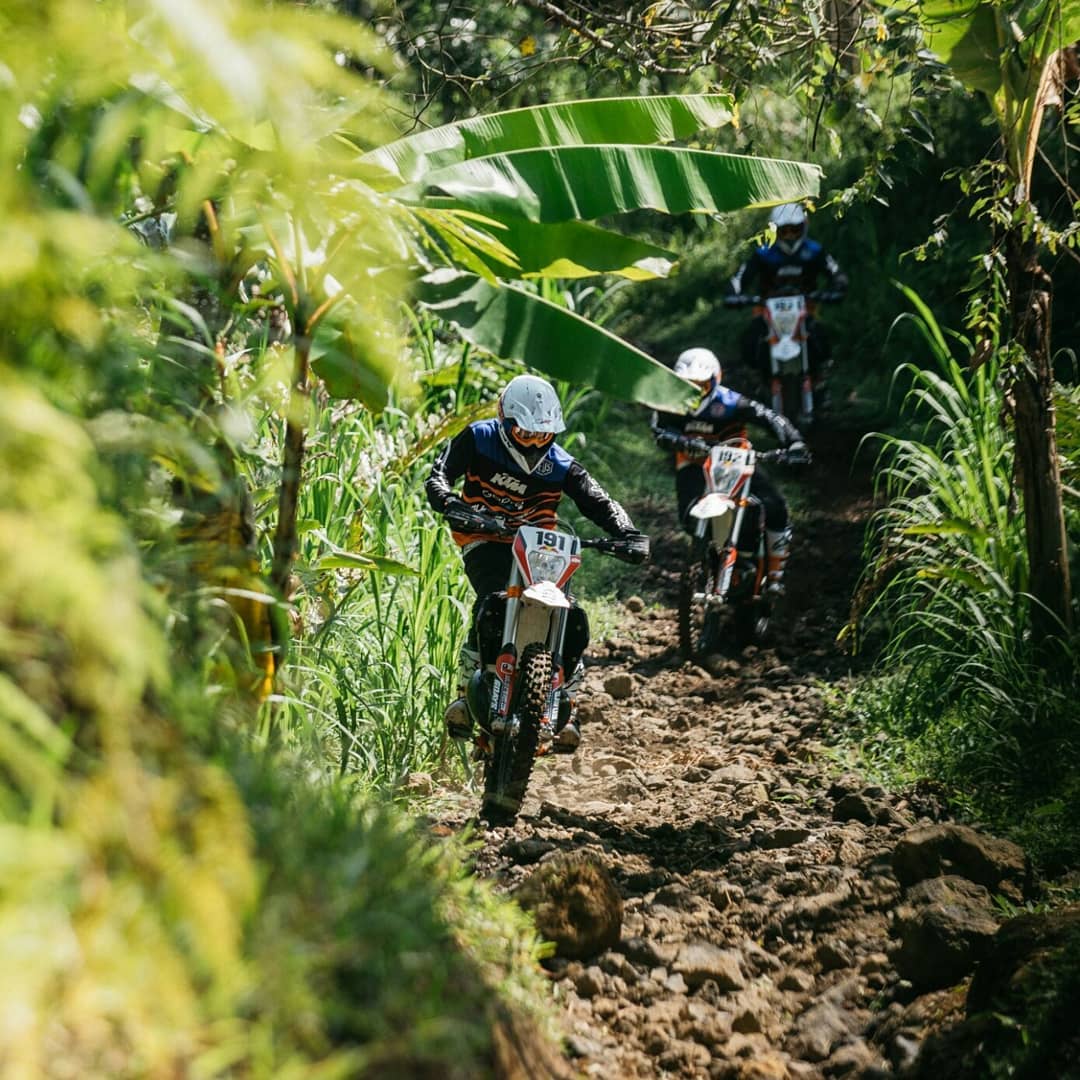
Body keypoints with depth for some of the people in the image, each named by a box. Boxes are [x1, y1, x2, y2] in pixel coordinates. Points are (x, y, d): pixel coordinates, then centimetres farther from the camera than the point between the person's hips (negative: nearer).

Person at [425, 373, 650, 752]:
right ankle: (466, 692, -21)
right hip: (484, 540, -3)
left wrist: (630, 535, -24)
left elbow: (600, 503, -5)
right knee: (495, 604, -33)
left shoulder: (560, 466, 0)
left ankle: (565, 705, 8)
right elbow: (440, 472, -14)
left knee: (573, 622, -12)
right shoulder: (478, 439, -4)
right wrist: (448, 503, -37)